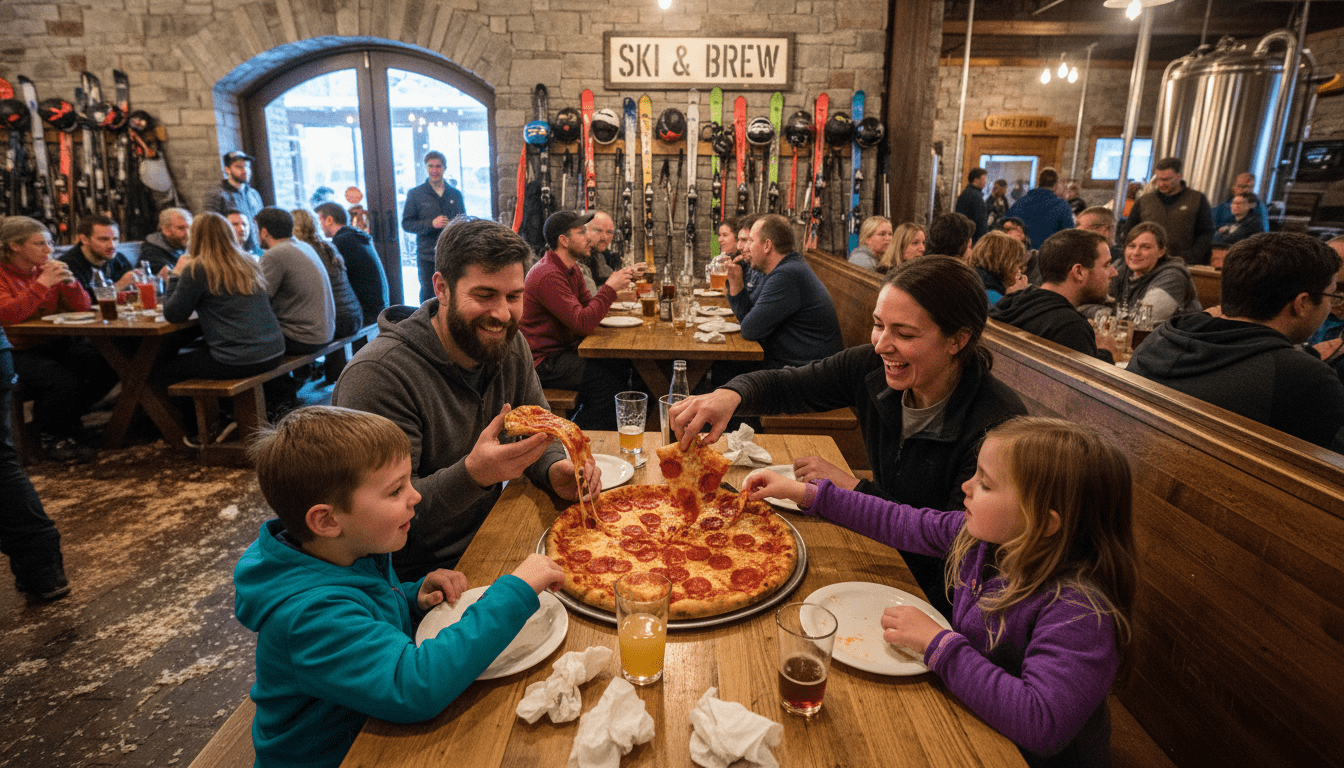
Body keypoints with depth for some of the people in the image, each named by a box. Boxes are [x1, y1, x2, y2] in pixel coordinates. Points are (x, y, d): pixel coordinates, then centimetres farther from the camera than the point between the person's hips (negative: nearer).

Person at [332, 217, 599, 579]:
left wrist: (555, 469, -13)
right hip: (413, 575, -6)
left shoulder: (510, 345, 0)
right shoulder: (377, 374, -23)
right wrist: (473, 474, -40)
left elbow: (539, 433, 10)